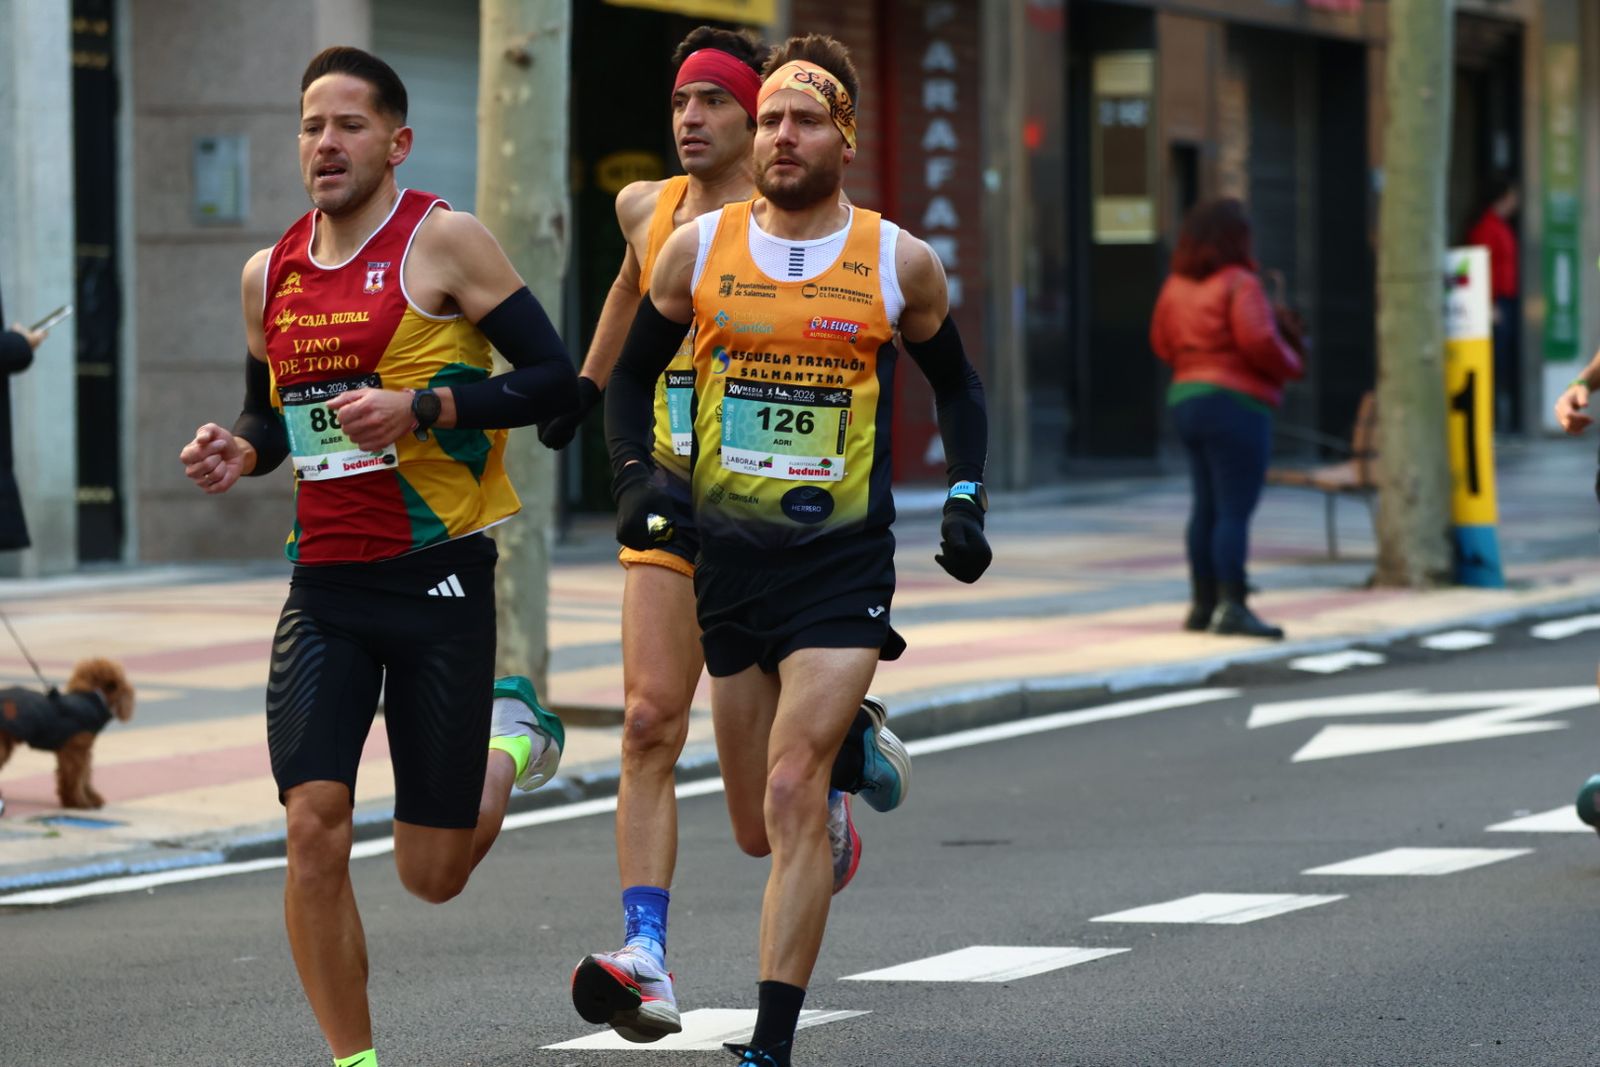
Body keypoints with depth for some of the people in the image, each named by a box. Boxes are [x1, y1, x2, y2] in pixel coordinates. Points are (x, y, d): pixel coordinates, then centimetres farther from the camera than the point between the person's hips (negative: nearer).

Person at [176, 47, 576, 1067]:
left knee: (431, 873, 2)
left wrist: (423, 407, -19)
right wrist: (240, 451, 1)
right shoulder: (269, 274, 9)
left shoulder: (445, 240, -6)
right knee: (314, 823, -13)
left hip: (440, 579, -4)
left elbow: (555, 379, -8)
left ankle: (514, 740, 35)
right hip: (327, 587, 4)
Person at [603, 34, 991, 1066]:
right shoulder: (698, 247, 2)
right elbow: (632, 374, 14)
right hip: (727, 557, 3)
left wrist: (967, 499, 3)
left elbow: (958, 385, 16)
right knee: (759, 828, 11)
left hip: (843, 564, -3)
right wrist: (635, 478, -2)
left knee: (793, 797, -17)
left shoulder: (899, 262, 0)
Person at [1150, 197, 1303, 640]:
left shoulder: (1176, 286, 10)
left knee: (1206, 506, 16)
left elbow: (1162, 342, 14)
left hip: (1187, 400, 8)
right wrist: (1291, 365, -5)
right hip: (1236, 404, -8)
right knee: (1236, 510, -10)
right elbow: (1258, 340, -22)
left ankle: (1203, 603, 20)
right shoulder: (1238, 283, -13)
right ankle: (1232, 608, -15)